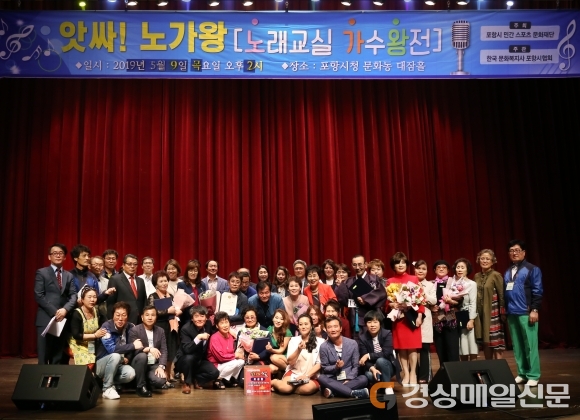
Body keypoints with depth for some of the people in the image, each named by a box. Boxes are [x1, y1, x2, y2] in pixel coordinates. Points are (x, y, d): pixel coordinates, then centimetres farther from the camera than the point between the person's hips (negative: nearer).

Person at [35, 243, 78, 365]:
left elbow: (74, 296, 4)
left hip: (63, 319, 4)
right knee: (43, 356, -2)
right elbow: (39, 296, -6)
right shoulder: (42, 273, 3)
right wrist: (54, 312, -13)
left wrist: (65, 309, -14)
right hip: (46, 319, -4)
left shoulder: (69, 276, 15)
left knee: (59, 357, 6)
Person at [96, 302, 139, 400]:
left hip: (119, 364, 4)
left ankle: (108, 381, 2)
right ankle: (107, 388, -16)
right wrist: (132, 346, -27)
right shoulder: (106, 327, -19)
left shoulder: (131, 327, -4)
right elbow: (111, 348, -31)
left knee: (130, 373, -27)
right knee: (115, 356, -34)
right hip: (102, 364, -3)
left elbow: (134, 346, 8)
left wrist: (128, 358, -11)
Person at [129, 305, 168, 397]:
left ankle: (148, 382, 11)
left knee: (160, 380, -28)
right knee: (142, 355, -36)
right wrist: (149, 349, -34)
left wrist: (161, 366, -15)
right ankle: (141, 386, -16)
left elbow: (164, 350, 0)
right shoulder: (134, 330, -7)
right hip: (138, 364, -2)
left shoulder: (160, 331, 6)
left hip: (154, 365, 2)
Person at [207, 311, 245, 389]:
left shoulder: (230, 336, 1)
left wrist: (238, 353, -15)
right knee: (235, 363, -25)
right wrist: (236, 355, -16)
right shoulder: (214, 338, -21)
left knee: (241, 361, -14)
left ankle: (230, 379, 7)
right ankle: (218, 379, -7)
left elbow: (231, 353, 8)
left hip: (226, 363, 7)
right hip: (215, 366, -7)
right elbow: (221, 357, -24)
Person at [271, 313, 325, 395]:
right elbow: (290, 362, 0)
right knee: (285, 388, -29)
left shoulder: (320, 342, 0)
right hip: (294, 372, 1)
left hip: (311, 375, -1)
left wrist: (307, 375, -14)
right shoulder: (293, 340, 7)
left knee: (308, 388, -36)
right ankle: (275, 382, 3)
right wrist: (298, 350, -17)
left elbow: (320, 363, -2)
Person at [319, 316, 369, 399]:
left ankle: (332, 391, -31)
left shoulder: (352, 343, -1)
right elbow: (324, 368, 1)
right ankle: (354, 393, -37)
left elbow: (356, 366, 1)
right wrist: (336, 367, -19)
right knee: (321, 378, -33)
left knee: (363, 379, -29)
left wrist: (348, 380, -14)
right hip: (332, 380, -1)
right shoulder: (324, 347, -3)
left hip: (349, 379, 1)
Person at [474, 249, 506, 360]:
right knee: (485, 342, 11)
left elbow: (502, 296, -9)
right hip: (480, 313, 6)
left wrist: (503, 313, -12)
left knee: (496, 342, -1)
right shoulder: (477, 276, 10)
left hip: (493, 313, -5)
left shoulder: (496, 275, -7)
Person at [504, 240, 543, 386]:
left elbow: (537, 291, -6)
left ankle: (533, 375, 6)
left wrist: (535, 310, -12)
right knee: (517, 346, 9)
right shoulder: (507, 272, 16)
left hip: (526, 313, -6)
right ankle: (522, 373, 17)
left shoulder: (532, 269, -1)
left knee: (530, 345, -2)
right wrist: (505, 310, 14)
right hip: (511, 313, 6)